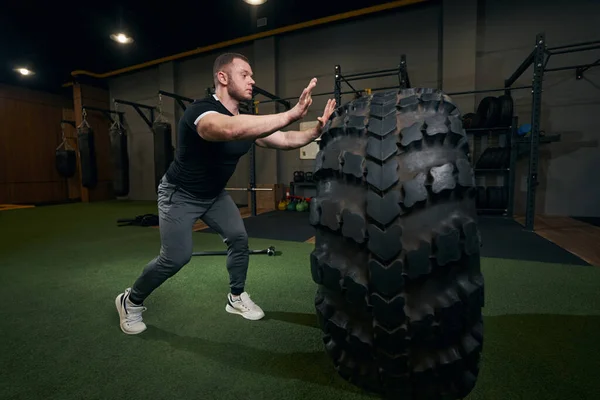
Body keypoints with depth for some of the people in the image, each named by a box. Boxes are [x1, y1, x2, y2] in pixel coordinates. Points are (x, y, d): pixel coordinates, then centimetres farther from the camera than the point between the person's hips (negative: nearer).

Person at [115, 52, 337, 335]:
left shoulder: (246, 120, -5)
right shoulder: (200, 111, -30)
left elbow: (284, 139, -8)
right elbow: (231, 130, -54)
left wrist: (317, 130, -24)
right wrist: (292, 114, -57)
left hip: (214, 194, 7)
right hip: (180, 194, -7)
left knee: (238, 238, -1)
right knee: (175, 258, -7)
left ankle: (236, 298, 20)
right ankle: (130, 301, 22)